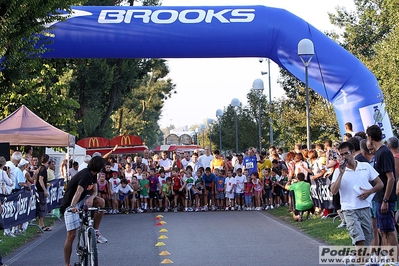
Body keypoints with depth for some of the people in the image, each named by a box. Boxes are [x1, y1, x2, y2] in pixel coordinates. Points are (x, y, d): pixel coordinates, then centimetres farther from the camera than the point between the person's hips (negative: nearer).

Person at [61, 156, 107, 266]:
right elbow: (78, 192, -40)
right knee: (71, 235, -10)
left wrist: (91, 198, -22)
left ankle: (95, 231, -4)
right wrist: (72, 206, -55)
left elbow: (94, 191, 2)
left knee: (100, 202, -18)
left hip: (83, 200, 8)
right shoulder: (86, 175, -26)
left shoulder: (93, 174, 1)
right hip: (71, 205, -8)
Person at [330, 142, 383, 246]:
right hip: (349, 210, -2)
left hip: (365, 208, 3)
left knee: (367, 240, 7)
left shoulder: (366, 166, 7)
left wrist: (370, 191, -9)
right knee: (359, 240, -17)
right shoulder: (339, 172, 3)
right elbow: (334, 191, -9)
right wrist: (341, 174, -14)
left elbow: (380, 184, 10)